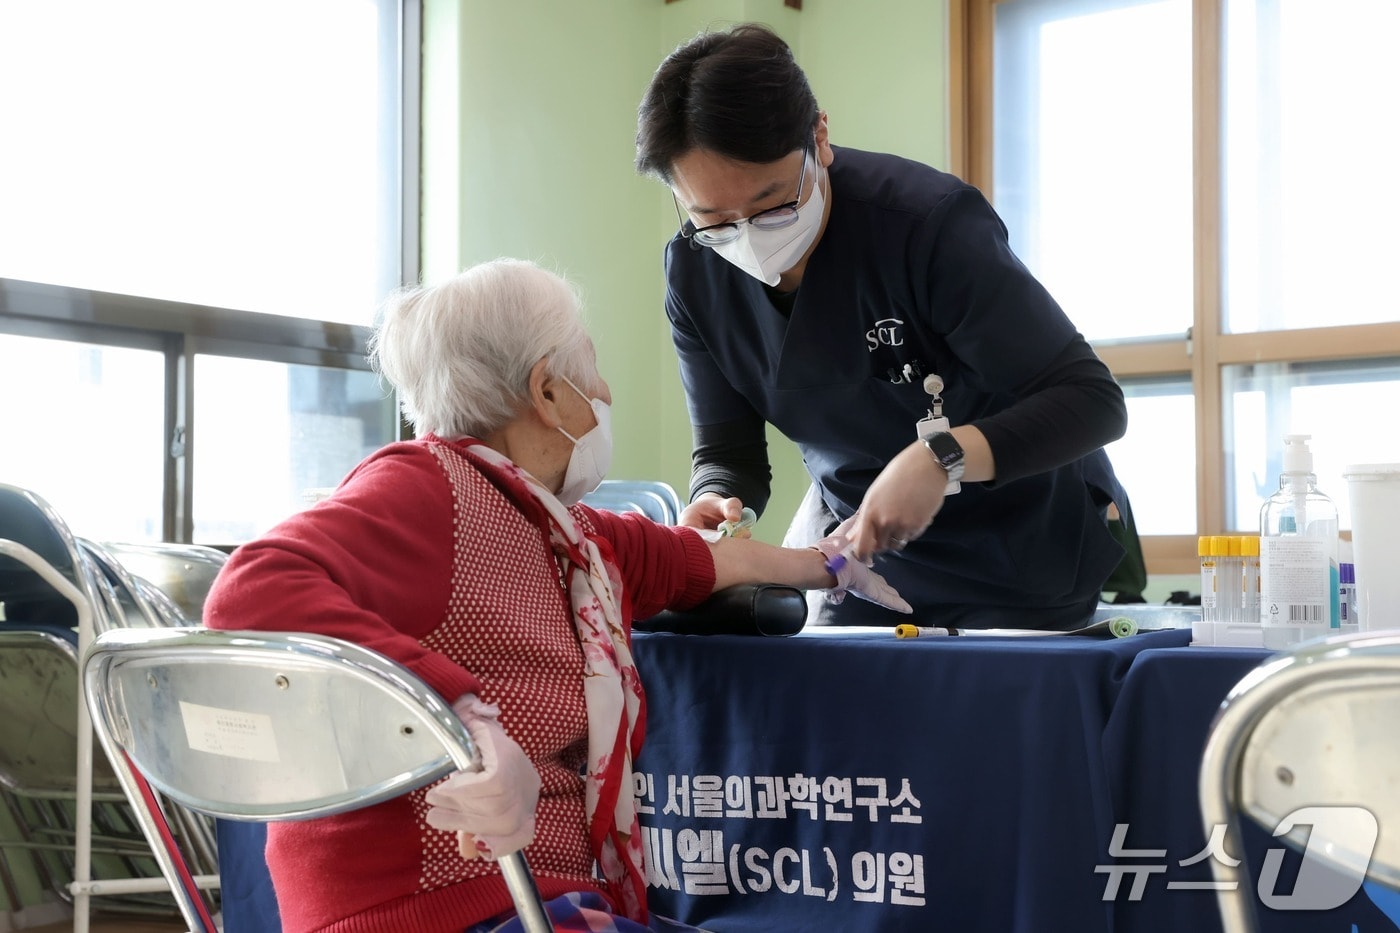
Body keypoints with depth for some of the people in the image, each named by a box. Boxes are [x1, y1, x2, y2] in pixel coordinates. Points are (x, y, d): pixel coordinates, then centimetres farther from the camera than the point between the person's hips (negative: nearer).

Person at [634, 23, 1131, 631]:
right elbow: (728, 452, -5)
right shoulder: (695, 273, -12)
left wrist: (943, 458, -44)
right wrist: (713, 505, -29)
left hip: (1025, 551, -4)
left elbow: (1092, 400, -29)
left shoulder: (930, 221, -29)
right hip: (861, 538, 4)